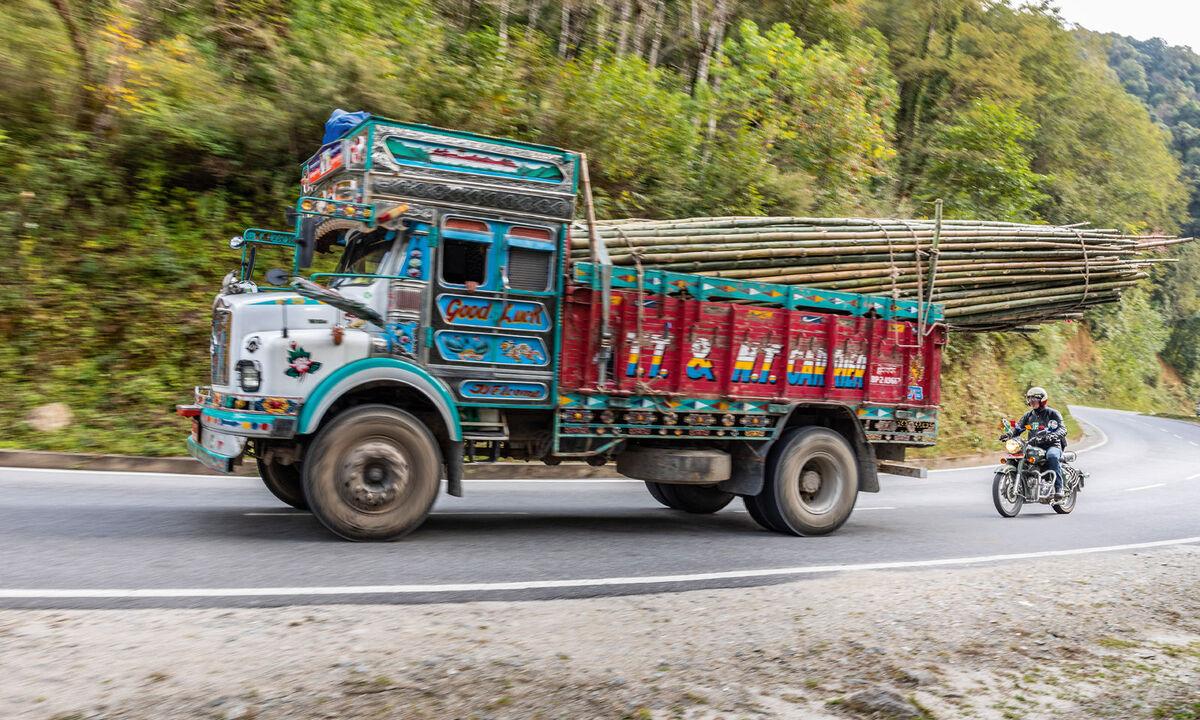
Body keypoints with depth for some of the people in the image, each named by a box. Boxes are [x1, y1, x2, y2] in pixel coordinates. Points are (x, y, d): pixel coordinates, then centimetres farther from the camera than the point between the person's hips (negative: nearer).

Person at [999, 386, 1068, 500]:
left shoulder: (1053, 413, 2)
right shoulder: (1028, 415, 17)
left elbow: (1063, 429, -12)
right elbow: (1018, 428, 7)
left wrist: (1052, 436, -35)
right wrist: (1009, 434, -18)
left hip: (1052, 445, -5)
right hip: (1033, 446, 5)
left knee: (1052, 456, -39)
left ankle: (1059, 488, -36)